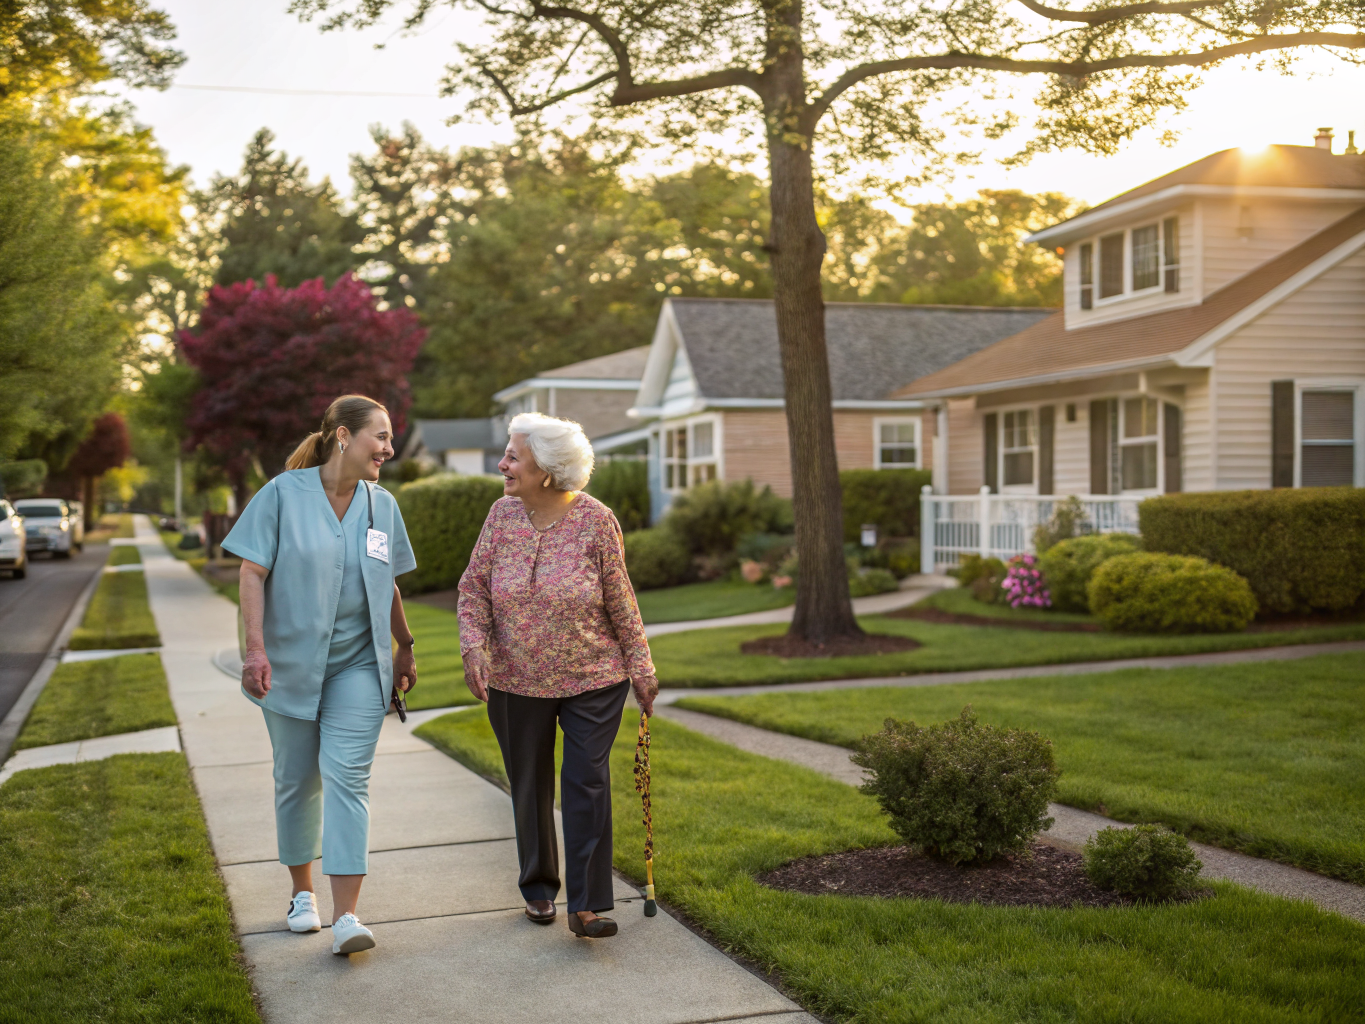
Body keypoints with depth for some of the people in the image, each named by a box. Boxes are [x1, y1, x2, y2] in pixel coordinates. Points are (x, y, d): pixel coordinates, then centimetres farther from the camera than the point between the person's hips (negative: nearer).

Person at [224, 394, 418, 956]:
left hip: (358, 663, 2)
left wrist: (405, 648, 19)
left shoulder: (382, 505, 6)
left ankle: (346, 916, -12)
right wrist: (255, 647, -16)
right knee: (297, 779, 9)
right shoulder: (283, 494, -6)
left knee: (347, 777, -9)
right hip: (292, 662, -2)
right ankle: (302, 892, 29)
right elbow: (252, 573, -8)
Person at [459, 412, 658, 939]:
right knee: (530, 786, 13)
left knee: (587, 783, -7)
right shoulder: (503, 514, -3)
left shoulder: (596, 520, -10)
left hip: (592, 680, -3)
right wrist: (473, 646, -14)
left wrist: (641, 668, 0)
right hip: (514, 682, 3)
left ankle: (586, 905, -1)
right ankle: (538, 886, 32)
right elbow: (474, 587, 1)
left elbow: (620, 603, -3)